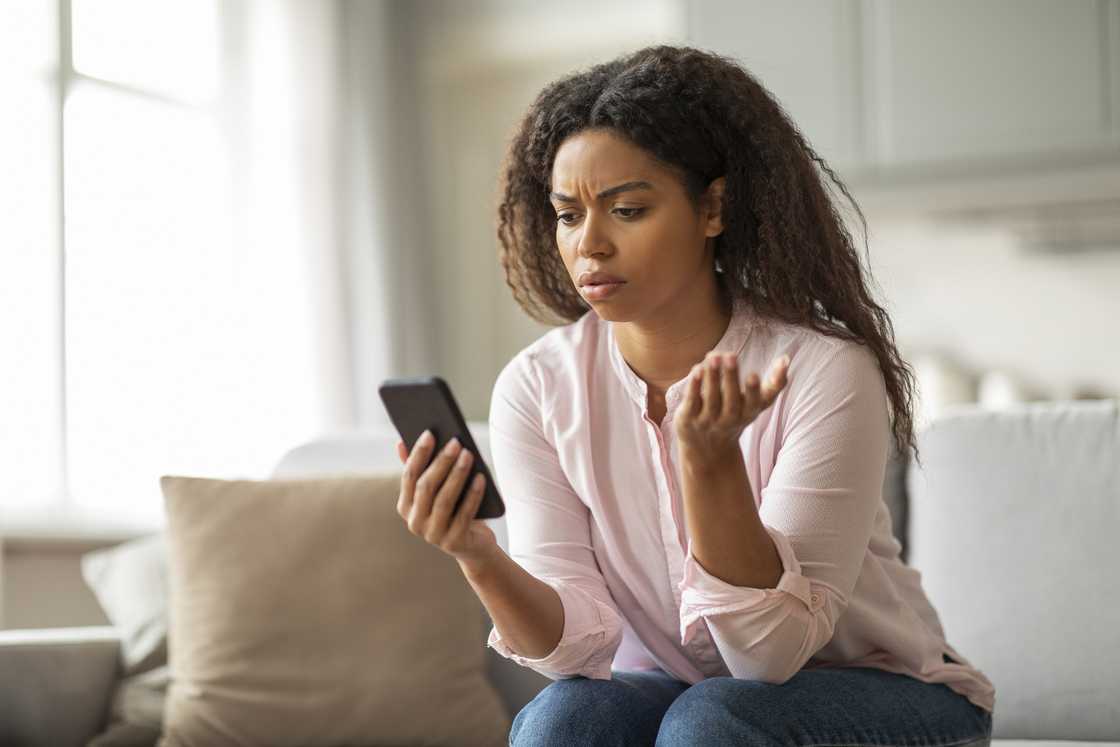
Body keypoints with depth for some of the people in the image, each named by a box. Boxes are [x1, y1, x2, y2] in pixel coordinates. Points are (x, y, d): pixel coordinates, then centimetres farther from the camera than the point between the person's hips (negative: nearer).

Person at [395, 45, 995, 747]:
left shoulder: (823, 371, -22)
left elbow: (774, 649, -25)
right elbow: (579, 643, -15)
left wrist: (712, 458, -39)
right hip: (670, 687, 3)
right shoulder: (535, 389, -11)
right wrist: (479, 558, -36)